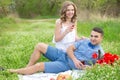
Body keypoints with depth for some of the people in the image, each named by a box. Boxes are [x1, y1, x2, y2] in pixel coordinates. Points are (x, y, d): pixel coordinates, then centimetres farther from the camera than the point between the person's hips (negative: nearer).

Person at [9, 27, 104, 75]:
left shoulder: (99, 52, -7)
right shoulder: (84, 41, 6)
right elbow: (70, 49, 3)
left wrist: (84, 67, -25)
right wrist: (75, 60, -16)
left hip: (67, 65, -6)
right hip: (63, 55, 6)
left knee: (38, 66, -16)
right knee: (40, 46, -7)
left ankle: (13, 71, 1)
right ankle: (27, 68, 7)